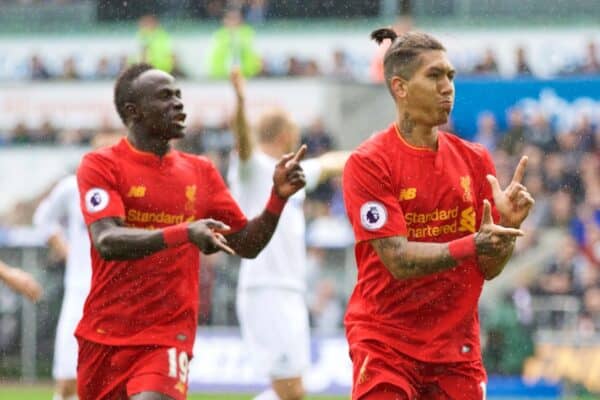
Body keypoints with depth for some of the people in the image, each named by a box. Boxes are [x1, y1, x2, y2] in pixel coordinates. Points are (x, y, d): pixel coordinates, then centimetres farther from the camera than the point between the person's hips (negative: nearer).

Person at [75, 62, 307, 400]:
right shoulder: (101, 166, -5)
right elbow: (107, 242, -20)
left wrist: (279, 197, -7)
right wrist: (183, 233, -34)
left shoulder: (201, 172, 9)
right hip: (104, 334, 0)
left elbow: (247, 245, 11)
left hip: (168, 337, 0)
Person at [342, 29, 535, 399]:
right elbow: (399, 260, -17)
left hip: (458, 348, 5)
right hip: (385, 345, -4)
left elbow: (489, 269, 6)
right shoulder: (368, 163, -9)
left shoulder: (474, 160, 6)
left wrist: (508, 224, -13)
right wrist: (469, 246, -29)